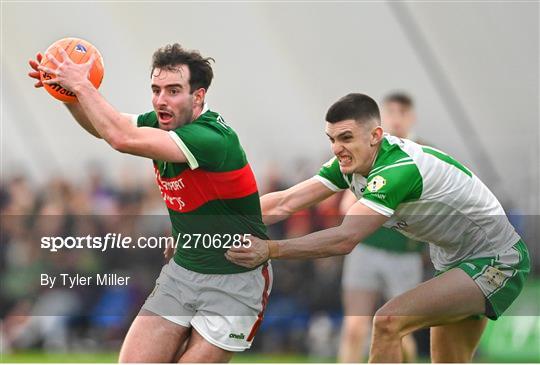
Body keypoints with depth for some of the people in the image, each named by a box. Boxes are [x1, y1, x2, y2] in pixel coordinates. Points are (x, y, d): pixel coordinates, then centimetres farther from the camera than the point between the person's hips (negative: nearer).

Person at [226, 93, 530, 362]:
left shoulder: (399, 169, -32)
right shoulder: (351, 163, -6)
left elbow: (345, 240, -40)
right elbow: (285, 203, -7)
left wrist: (271, 250, -46)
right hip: (452, 261, 10)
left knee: (388, 322, -25)